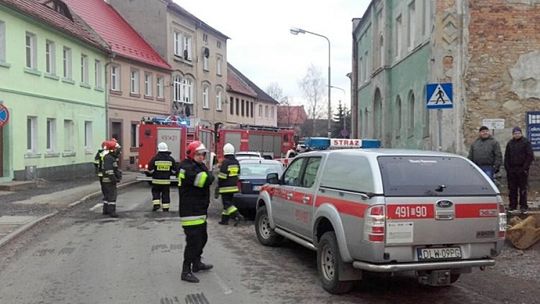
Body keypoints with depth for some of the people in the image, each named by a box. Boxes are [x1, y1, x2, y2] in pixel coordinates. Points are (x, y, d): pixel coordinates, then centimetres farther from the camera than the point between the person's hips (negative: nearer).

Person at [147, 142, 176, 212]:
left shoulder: (155, 158, -7)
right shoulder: (171, 159, -1)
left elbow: (150, 170, -5)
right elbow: (174, 171, 5)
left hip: (156, 180, -1)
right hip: (166, 181, 1)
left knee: (155, 192, 15)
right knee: (166, 194, 9)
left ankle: (156, 204, -1)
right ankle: (165, 208, 10)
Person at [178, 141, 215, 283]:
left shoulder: (197, 166, 17)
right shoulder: (188, 168, -18)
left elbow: (208, 180, 14)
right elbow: (207, 180, -26)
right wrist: (206, 171, -7)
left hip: (199, 211, 11)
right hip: (191, 212, -11)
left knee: (202, 238, 22)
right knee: (193, 241, -10)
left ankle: (197, 263, 38)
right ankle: (186, 271, -4)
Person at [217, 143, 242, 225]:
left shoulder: (225, 162, -14)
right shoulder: (236, 162, 10)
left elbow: (222, 176, -16)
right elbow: (238, 174, 17)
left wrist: (218, 186, -8)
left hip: (226, 187, -8)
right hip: (233, 187, 8)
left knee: (227, 203, -6)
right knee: (228, 202, 14)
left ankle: (237, 215, -22)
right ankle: (224, 219, 18)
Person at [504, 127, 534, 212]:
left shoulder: (526, 142, 0)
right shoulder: (510, 143, 12)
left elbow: (530, 156, -4)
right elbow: (506, 157, 13)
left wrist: (525, 167, -11)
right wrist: (507, 168, 2)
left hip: (522, 170, -4)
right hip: (511, 170, 4)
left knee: (523, 189, 0)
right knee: (512, 189, 6)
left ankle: (523, 206, 5)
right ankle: (512, 205, 13)